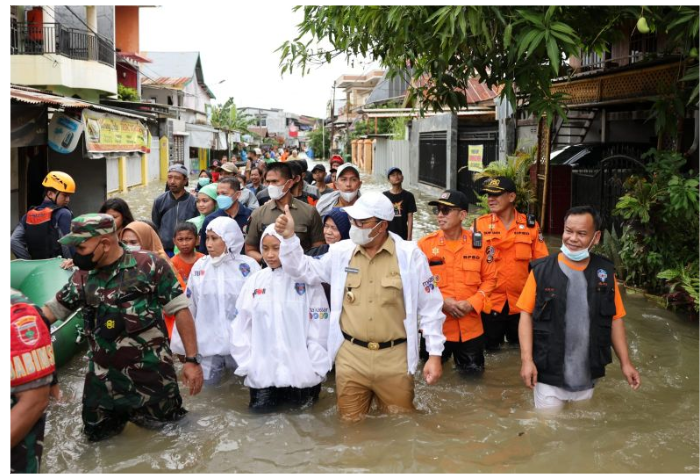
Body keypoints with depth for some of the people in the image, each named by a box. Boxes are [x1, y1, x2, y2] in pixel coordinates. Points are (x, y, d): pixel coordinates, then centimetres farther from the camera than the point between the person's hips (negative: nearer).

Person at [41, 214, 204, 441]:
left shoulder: (150, 265, -12)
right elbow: (50, 311, 11)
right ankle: (122, 410, 40)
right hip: (104, 375, 4)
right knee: (96, 432, 13)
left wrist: (192, 359, -13)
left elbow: (181, 310, -10)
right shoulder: (82, 277, 2)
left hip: (151, 370, -4)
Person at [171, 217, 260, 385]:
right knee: (209, 380, 10)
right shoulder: (200, 266, 1)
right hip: (208, 338, 3)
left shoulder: (248, 266, -10)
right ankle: (220, 364, 35)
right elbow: (188, 306, 7)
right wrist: (180, 342, 10)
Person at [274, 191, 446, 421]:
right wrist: (289, 237, -3)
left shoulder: (409, 255, -6)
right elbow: (304, 271, 11)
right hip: (350, 356, 2)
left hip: (394, 357, -2)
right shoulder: (340, 252, 3)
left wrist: (434, 354, -5)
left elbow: (429, 307, -3)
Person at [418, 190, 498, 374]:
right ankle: (444, 356, 39)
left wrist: (472, 303, -11)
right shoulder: (425, 244, -7)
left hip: (470, 325, 1)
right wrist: (441, 302, -16)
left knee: (473, 370, 12)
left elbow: (489, 278, 4)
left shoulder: (478, 243, -2)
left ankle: (460, 357, 40)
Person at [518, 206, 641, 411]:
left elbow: (615, 319, 8)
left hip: (588, 376, 3)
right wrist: (527, 360, -13)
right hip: (548, 373, -3)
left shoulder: (605, 272, 3)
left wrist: (625, 362, 3)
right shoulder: (542, 270, -6)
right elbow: (526, 314, -6)